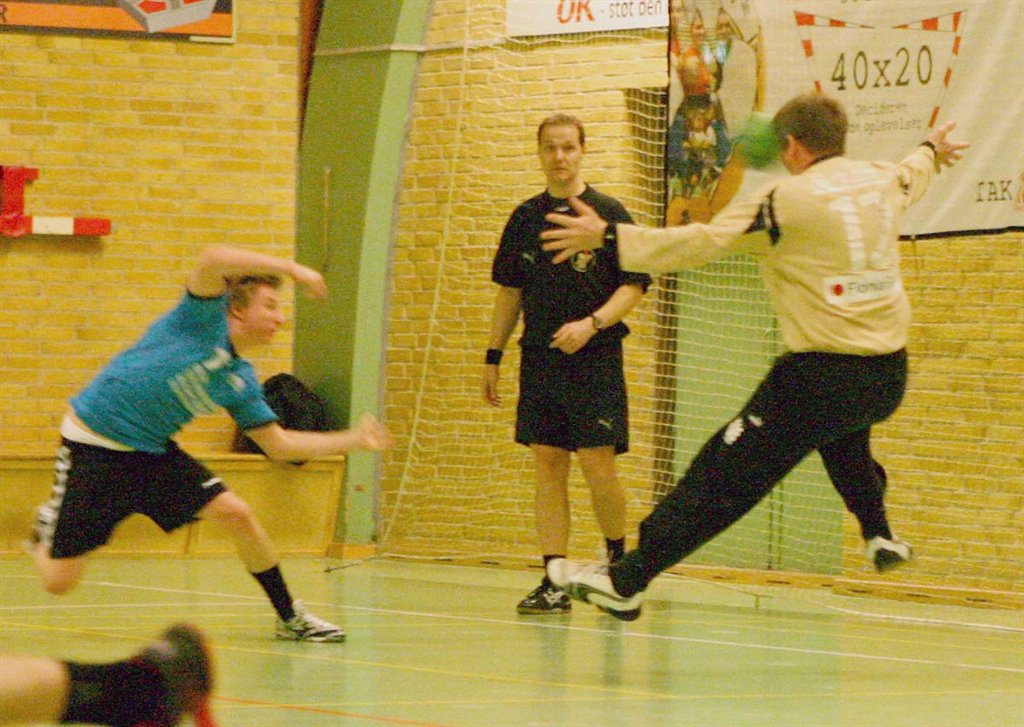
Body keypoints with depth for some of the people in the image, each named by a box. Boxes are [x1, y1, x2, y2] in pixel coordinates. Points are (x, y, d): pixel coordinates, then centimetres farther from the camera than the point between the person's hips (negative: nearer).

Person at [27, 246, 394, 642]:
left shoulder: (240, 381, 5)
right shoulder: (207, 319, -13)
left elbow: (279, 444, 12)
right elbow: (213, 261, -33)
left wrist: (354, 439, 8)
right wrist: (290, 268, -31)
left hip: (151, 452, 6)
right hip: (93, 446, -6)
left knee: (235, 513, -12)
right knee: (60, 581, -6)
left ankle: (290, 616, 5)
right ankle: (47, 527, 31)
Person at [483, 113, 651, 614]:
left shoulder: (607, 213, -2)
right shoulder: (526, 218, 11)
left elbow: (634, 286, -4)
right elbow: (509, 291, 18)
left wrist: (591, 324, -18)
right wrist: (493, 356, 14)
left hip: (594, 361, -4)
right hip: (538, 360, 4)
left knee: (596, 464, -9)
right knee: (547, 465, 2)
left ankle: (618, 556, 15)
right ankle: (554, 581, 3)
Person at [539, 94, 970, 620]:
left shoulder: (789, 199, -11)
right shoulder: (883, 182, 9)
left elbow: (702, 243, -16)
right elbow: (911, 174, 35)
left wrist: (608, 237, -11)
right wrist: (931, 151, 59)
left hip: (822, 375, -7)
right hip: (888, 375, 7)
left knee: (721, 477, -3)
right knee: (844, 432, 42)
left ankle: (625, 582, -2)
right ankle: (879, 537, 38)